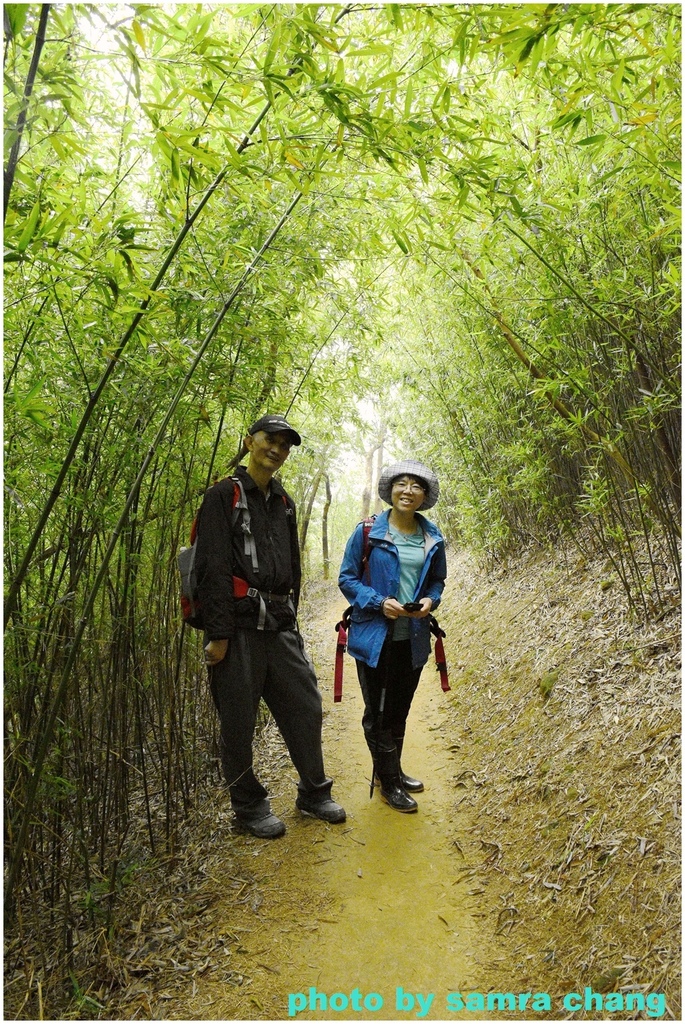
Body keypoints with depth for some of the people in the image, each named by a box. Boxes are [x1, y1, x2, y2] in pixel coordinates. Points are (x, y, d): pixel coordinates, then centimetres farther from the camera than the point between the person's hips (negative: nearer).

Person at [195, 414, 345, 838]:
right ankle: (249, 806, 25)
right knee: (239, 722, 6)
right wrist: (218, 634, -18)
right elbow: (213, 569, -13)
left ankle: (314, 792, 31)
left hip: (281, 626, 7)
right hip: (239, 627, -6)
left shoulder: (284, 503, 16)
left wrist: (290, 619, 17)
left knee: (305, 707, 12)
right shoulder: (224, 495, -6)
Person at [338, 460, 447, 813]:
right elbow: (347, 578, -5)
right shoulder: (367, 532, -9)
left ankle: (393, 771, 37)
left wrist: (430, 601, -8)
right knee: (378, 711, 6)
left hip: (413, 637, 4)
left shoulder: (433, 538, 3)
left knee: (400, 709, 18)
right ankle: (389, 782, 22)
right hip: (375, 636, -4)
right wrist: (378, 602, -19)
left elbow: (438, 580, 14)